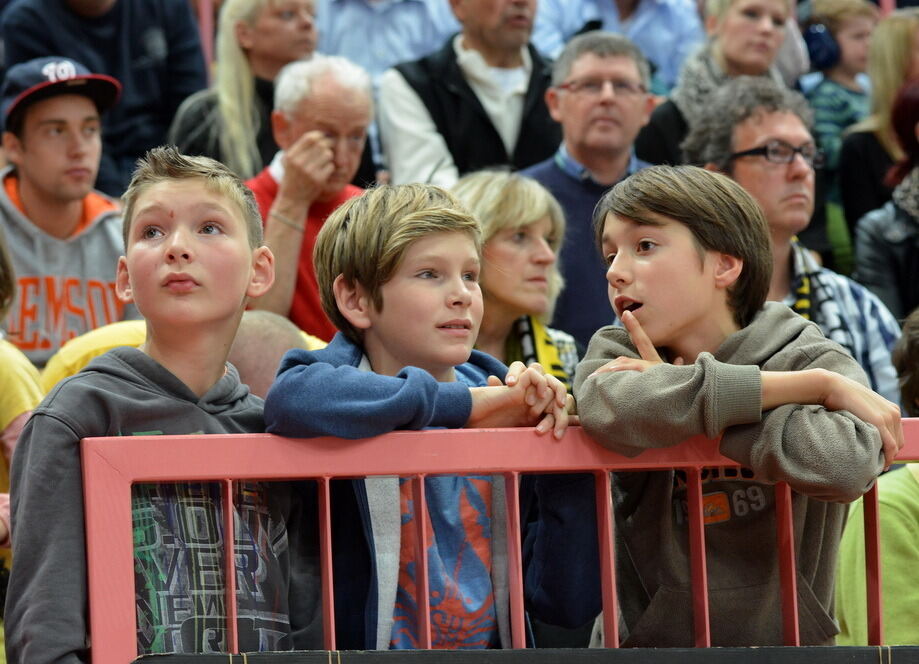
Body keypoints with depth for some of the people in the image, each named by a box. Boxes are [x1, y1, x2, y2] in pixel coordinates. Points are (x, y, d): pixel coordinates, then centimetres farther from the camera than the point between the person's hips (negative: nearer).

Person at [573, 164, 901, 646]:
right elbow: (611, 413, -20)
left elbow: (844, 464, -22)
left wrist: (673, 393, -13)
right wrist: (815, 385, -18)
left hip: (782, 635, -1)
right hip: (646, 637, 1)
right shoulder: (615, 353, 5)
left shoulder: (809, 358, -1)